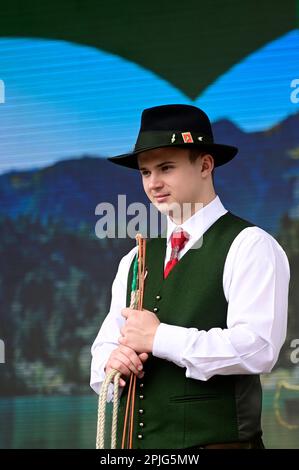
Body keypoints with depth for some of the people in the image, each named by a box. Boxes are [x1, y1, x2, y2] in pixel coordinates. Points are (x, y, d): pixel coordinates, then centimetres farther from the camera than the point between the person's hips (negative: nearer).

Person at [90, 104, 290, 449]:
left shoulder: (249, 247, -7)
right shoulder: (136, 259, 14)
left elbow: (257, 349, -20)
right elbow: (106, 343, 16)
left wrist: (159, 338, -15)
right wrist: (112, 359, -7)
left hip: (215, 438, -6)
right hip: (135, 438, 6)